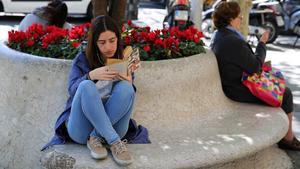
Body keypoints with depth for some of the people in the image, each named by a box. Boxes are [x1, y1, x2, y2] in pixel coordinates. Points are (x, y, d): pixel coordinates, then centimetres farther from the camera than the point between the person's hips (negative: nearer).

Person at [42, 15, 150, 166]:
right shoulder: (82, 59, 7)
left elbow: (128, 96, 4)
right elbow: (72, 89, -6)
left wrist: (129, 83, -19)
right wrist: (91, 75, -26)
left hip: (111, 126, 1)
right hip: (81, 128, -1)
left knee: (125, 88, -25)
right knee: (87, 86, -30)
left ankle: (96, 138, -24)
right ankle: (115, 142, -32)